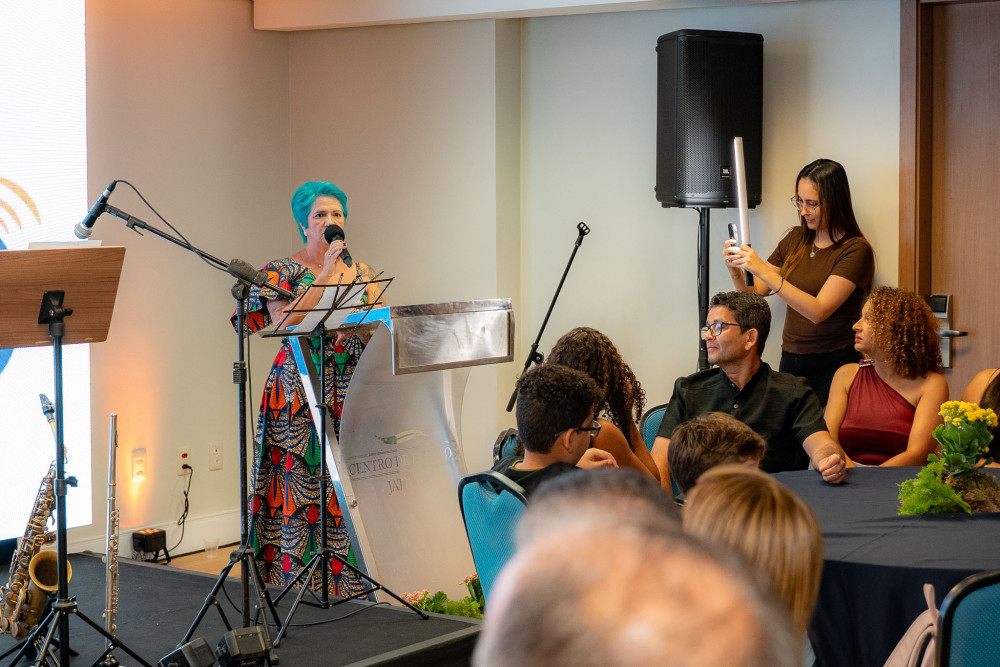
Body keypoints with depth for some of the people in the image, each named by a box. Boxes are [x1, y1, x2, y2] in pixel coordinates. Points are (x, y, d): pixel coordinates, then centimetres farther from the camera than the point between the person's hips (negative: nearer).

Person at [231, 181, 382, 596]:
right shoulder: (282, 272, 1)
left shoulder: (361, 273, 13)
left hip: (351, 392, 3)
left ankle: (350, 575, 7)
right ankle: (300, 575, -1)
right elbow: (286, 324, -15)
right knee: (302, 486, -6)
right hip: (300, 397, -3)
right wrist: (325, 275, -15)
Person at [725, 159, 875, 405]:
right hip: (791, 360, 5)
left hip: (832, 366, -5)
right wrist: (735, 270, -10)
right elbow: (754, 293, 12)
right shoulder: (796, 239, 10)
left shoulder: (856, 250, -10)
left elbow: (818, 311, -20)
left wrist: (763, 271, -24)